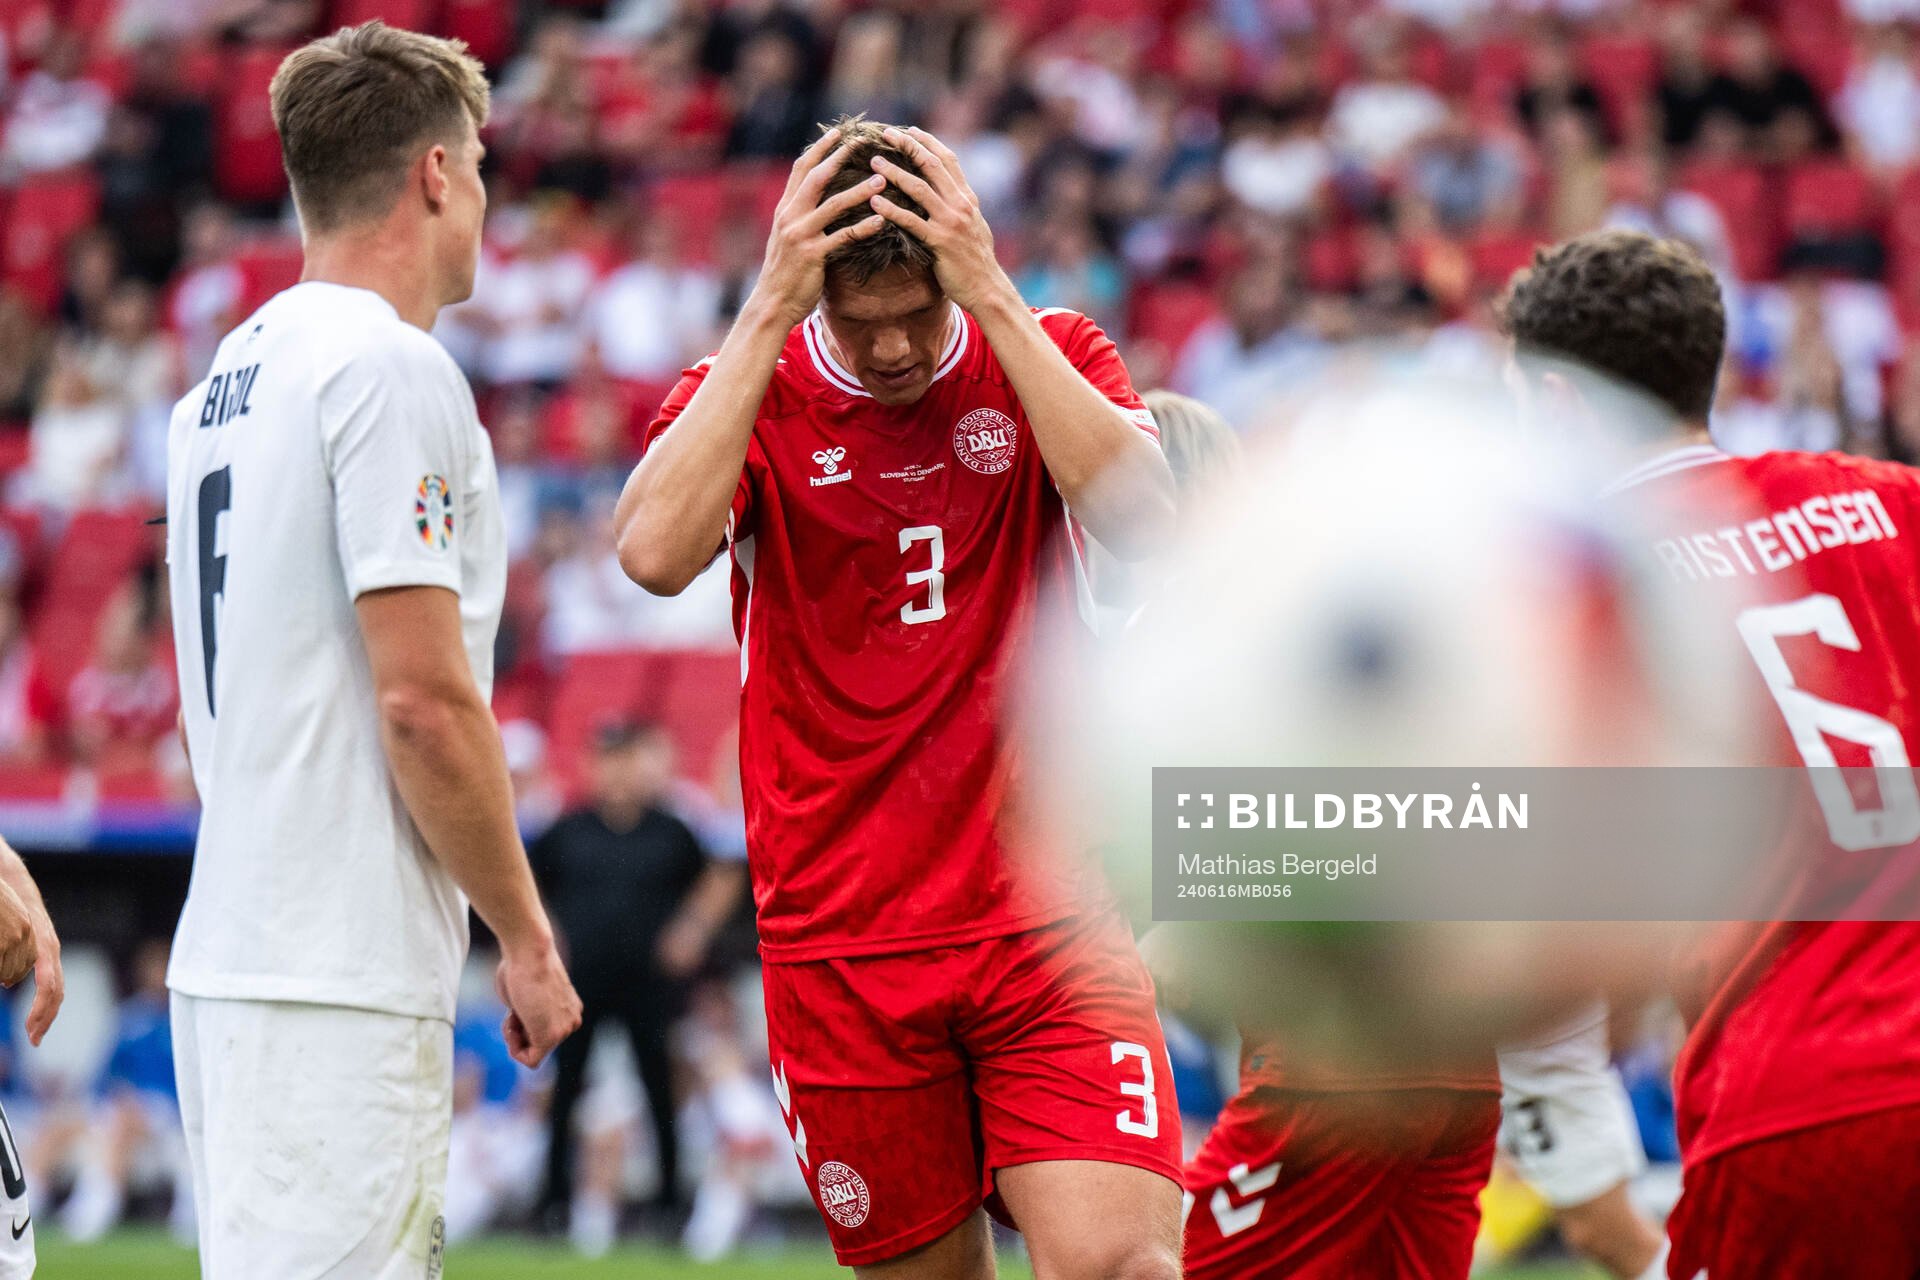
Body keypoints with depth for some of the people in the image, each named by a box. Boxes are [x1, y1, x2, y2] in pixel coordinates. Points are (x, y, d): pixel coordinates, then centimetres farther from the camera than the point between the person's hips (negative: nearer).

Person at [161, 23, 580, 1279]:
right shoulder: (394, 370, -11)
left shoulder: (228, 377, 17)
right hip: (339, 979, -9)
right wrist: (527, 938, -6)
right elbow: (424, 700, -15)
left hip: (232, 948, 9)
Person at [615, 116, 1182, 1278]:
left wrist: (995, 301, -18)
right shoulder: (749, 392, 1)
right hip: (840, 948, 1)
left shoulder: (1048, 361, 3)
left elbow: (1146, 522, -17)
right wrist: (768, 313, -19)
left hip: (1048, 918, -1)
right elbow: (656, 552, -20)